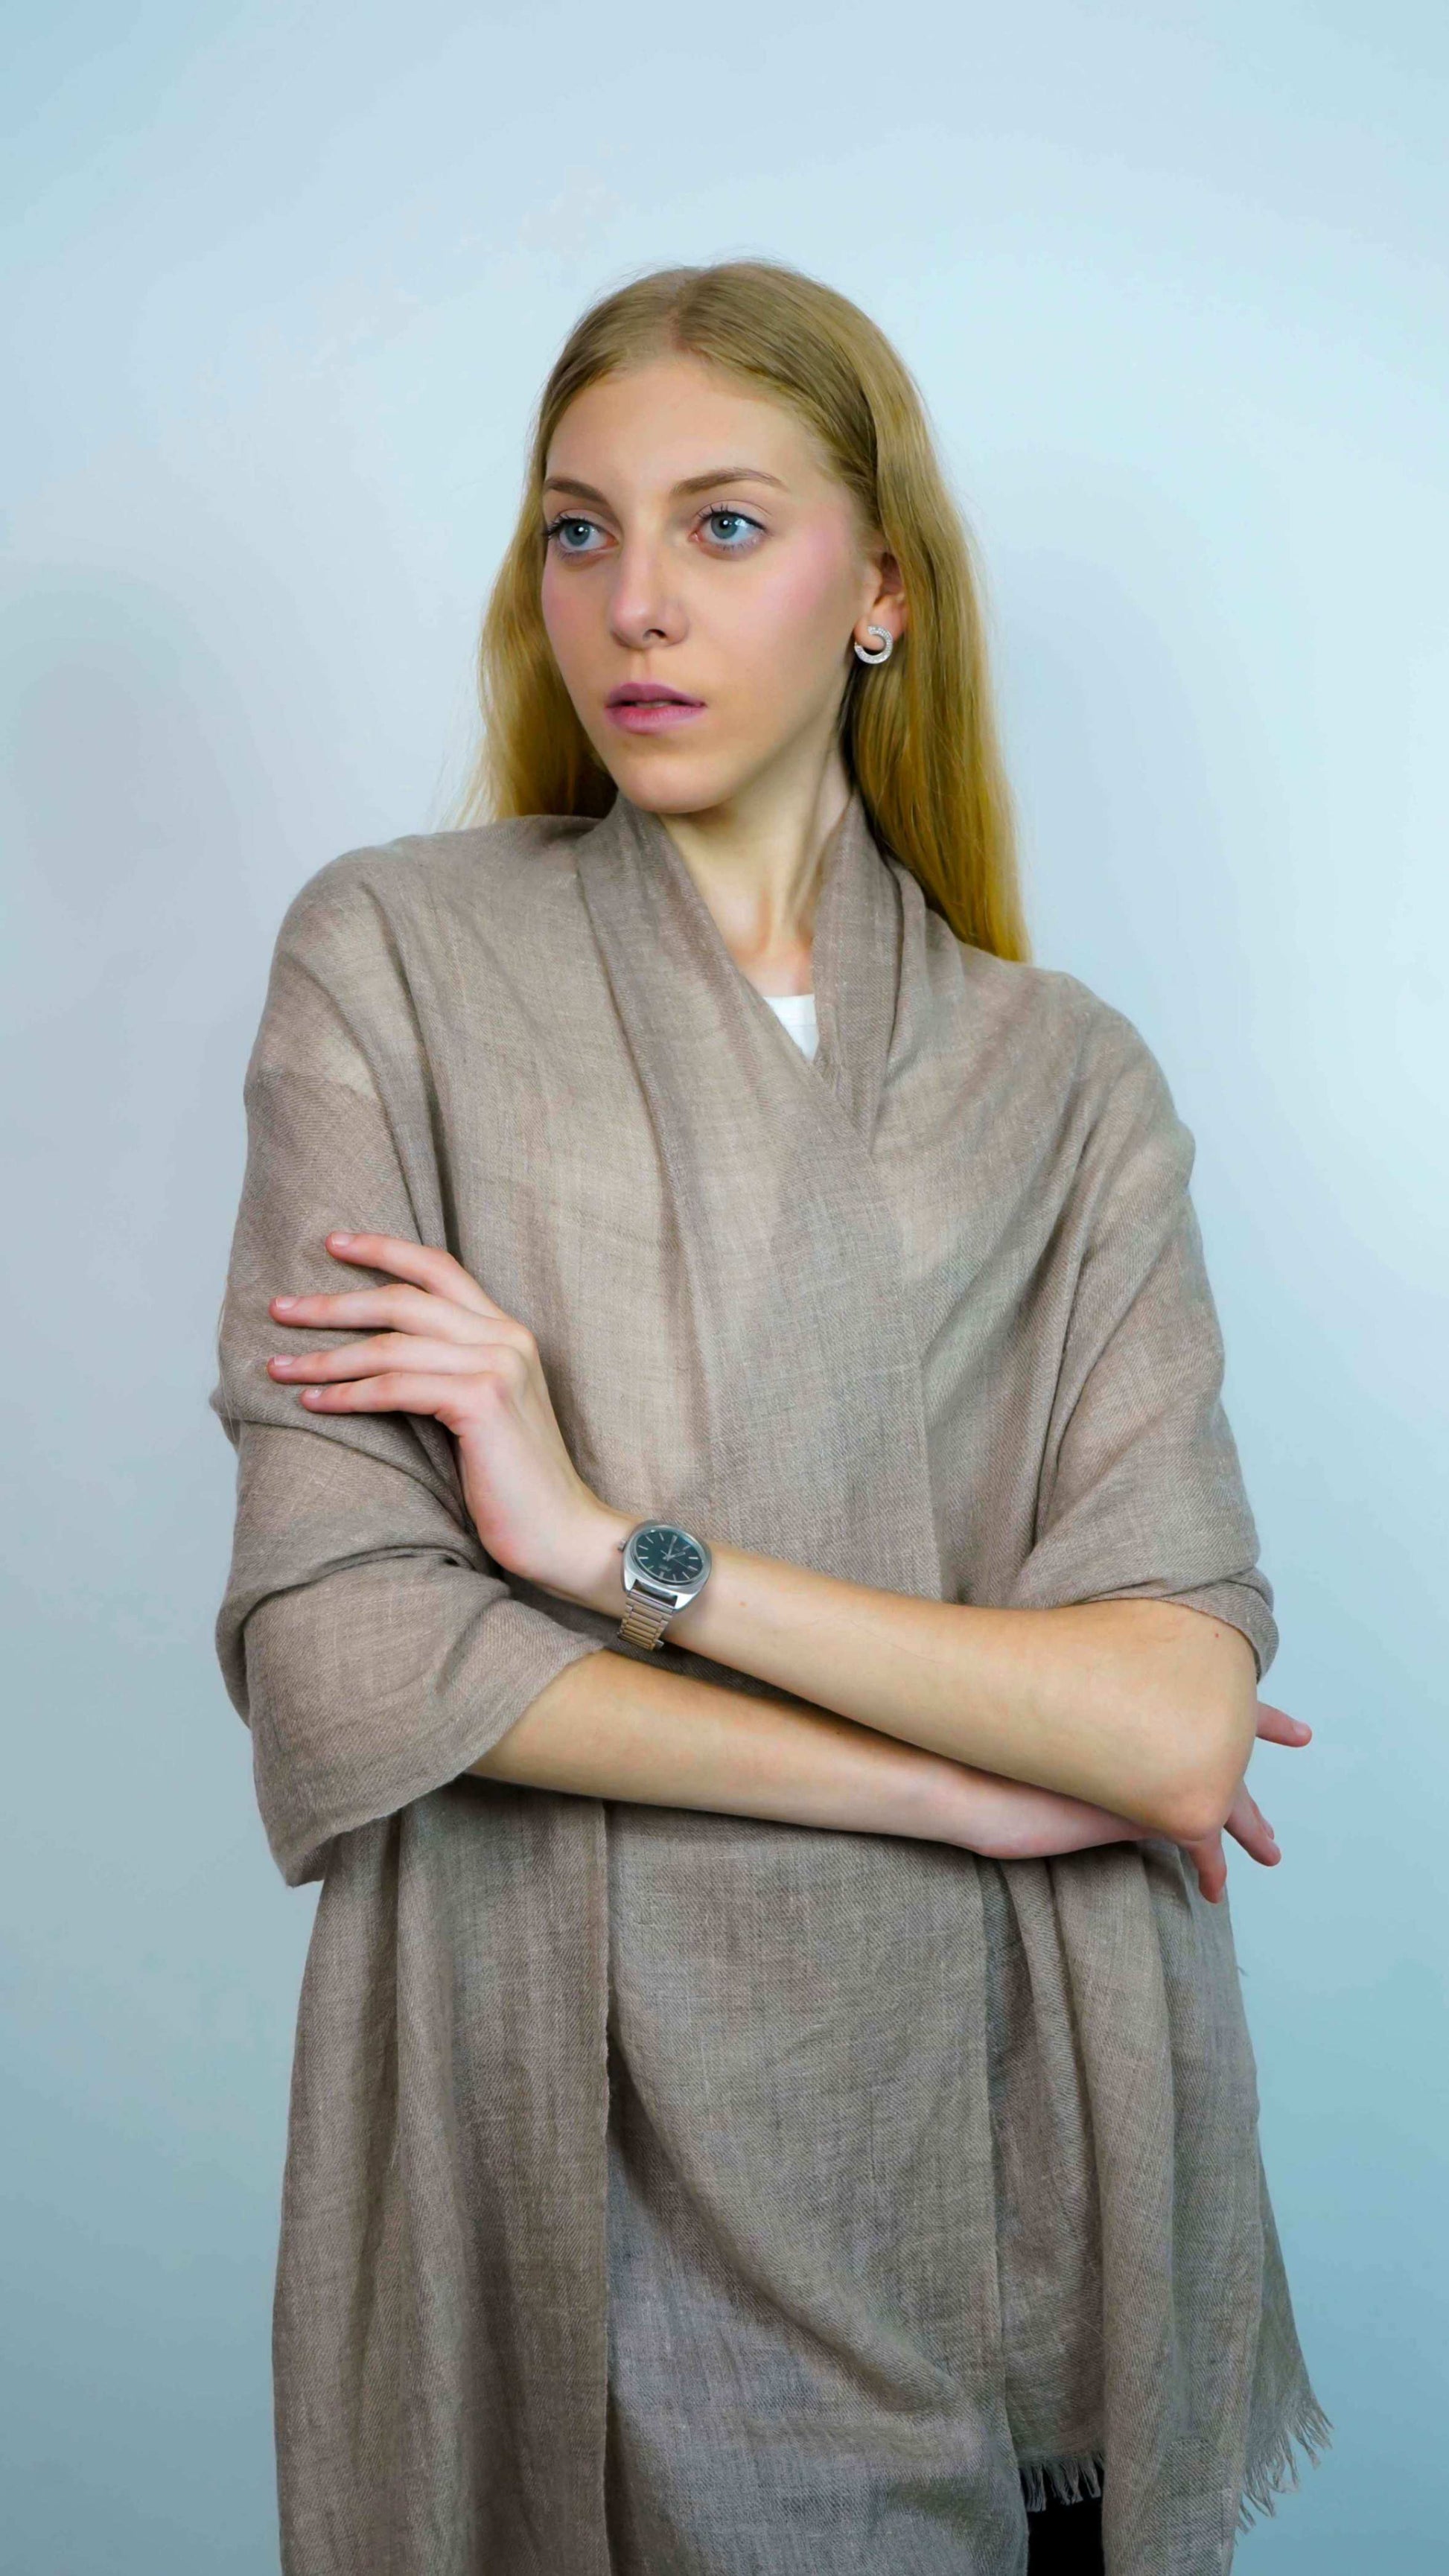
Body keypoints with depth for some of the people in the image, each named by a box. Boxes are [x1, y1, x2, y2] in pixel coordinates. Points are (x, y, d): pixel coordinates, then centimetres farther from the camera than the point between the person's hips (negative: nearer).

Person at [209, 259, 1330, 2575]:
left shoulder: (1065, 1082, 2)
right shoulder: (401, 956, -4)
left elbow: (1181, 1709, -10)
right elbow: (337, 1645, -14)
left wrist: (627, 1546, -17)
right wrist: (982, 1774, -11)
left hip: (1016, 2184, 2)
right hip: (577, 2181, -2)